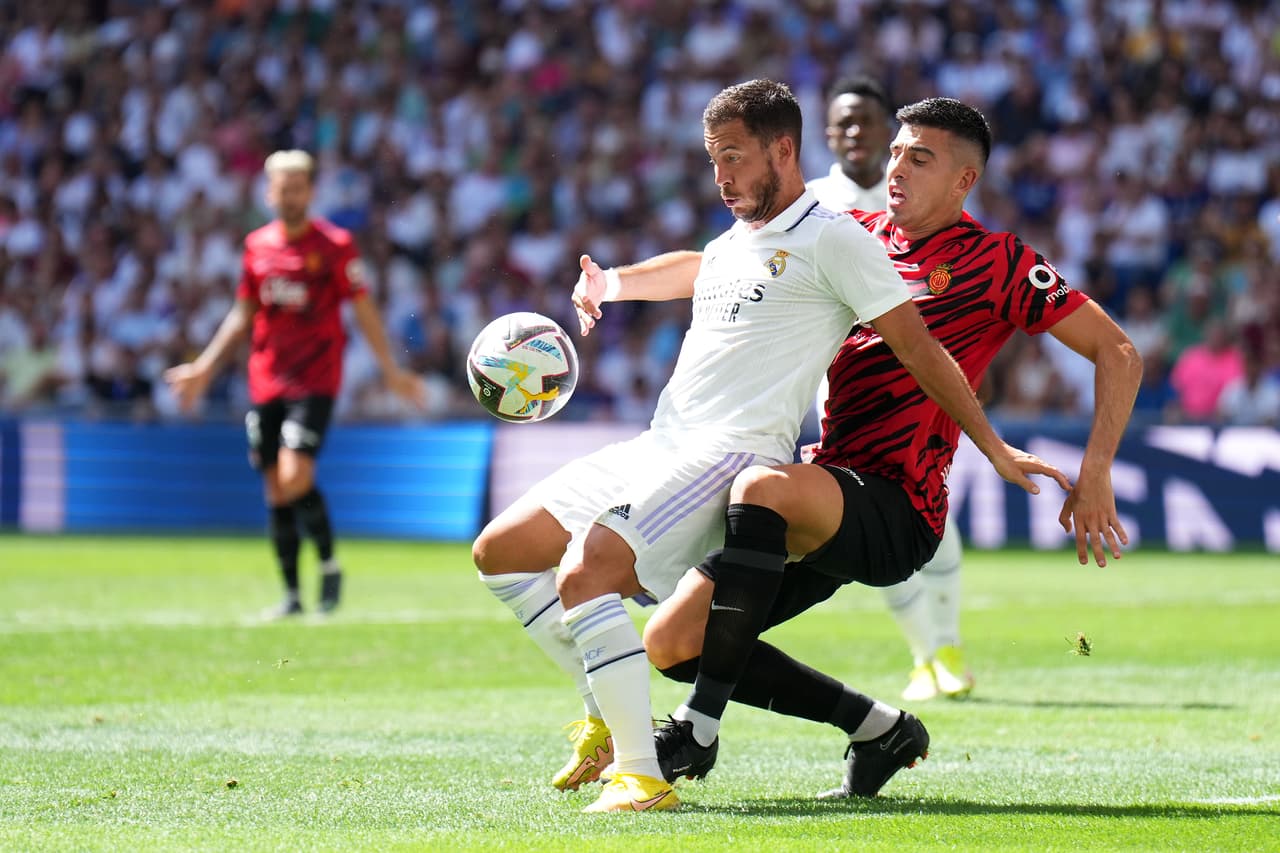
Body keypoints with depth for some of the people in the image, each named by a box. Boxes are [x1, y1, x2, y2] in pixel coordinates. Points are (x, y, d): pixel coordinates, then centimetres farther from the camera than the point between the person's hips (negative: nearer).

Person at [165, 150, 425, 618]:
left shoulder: (335, 245, -3)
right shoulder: (258, 245, 10)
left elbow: (363, 311, 0)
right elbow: (243, 315, 20)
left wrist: (391, 370, -5)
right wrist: (205, 367, 17)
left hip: (315, 379, -5)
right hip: (265, 381, 5)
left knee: (295, 479, -19)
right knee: (275, 492, 4)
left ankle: (329, 563, 4)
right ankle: (291, 594, 13)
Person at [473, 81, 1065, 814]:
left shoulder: (833, 240, -4)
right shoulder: (732, 244, 22)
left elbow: (919, 347, -4)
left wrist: (994, 449, -4)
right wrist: (610, 284, 30)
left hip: (735, 454, -9)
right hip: (658, 448, 9)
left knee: (584, 575, -29)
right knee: (500, 551, 7)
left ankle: (642, 775, -27)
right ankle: (608, 714, 14)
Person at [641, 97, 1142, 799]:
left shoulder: (994, 262, -2)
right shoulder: (856, 234, 14)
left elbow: (1119, 354, -3)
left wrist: (1094, 476, -12)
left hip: (895, 511, -7)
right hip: (829, 492, 7)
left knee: (761, 488, -37)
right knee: (670, 643, -4)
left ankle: (700, 725, -34)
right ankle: (880, 728, 9)